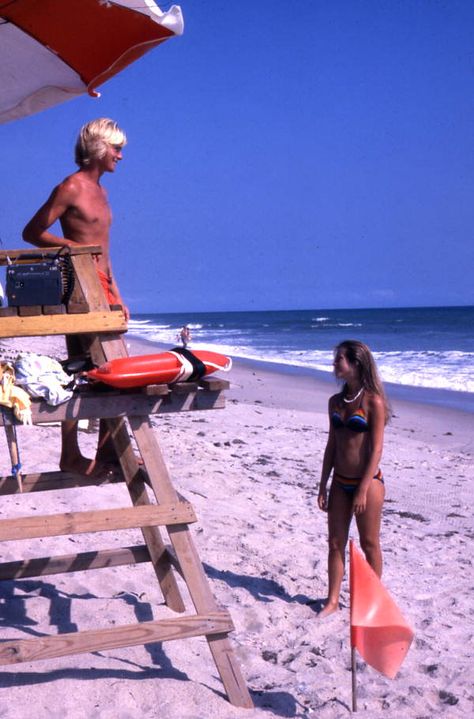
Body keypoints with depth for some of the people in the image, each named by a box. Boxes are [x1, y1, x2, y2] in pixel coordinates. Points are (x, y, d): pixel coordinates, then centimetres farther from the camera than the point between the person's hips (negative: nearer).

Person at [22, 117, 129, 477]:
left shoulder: (100, 191, 20)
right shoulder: (71, 187, -6)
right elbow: (31, 232, -8)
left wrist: (117, 296, 21)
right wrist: (70, 245, -22)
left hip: (103, 288, 9)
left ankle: (109, 451, 15)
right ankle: (71, 456, -2)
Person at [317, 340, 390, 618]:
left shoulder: (373, 402, -13)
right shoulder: (336, 401, 6)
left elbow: (376, 449, -14)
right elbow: (332, 445, 11)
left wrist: (363, 490, -17)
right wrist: (323, 486, 10)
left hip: (367, 482, -6)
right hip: (340, 482, 6)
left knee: (369, 544, 8)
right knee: (336, 543, 10)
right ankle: (333, 600, 21)